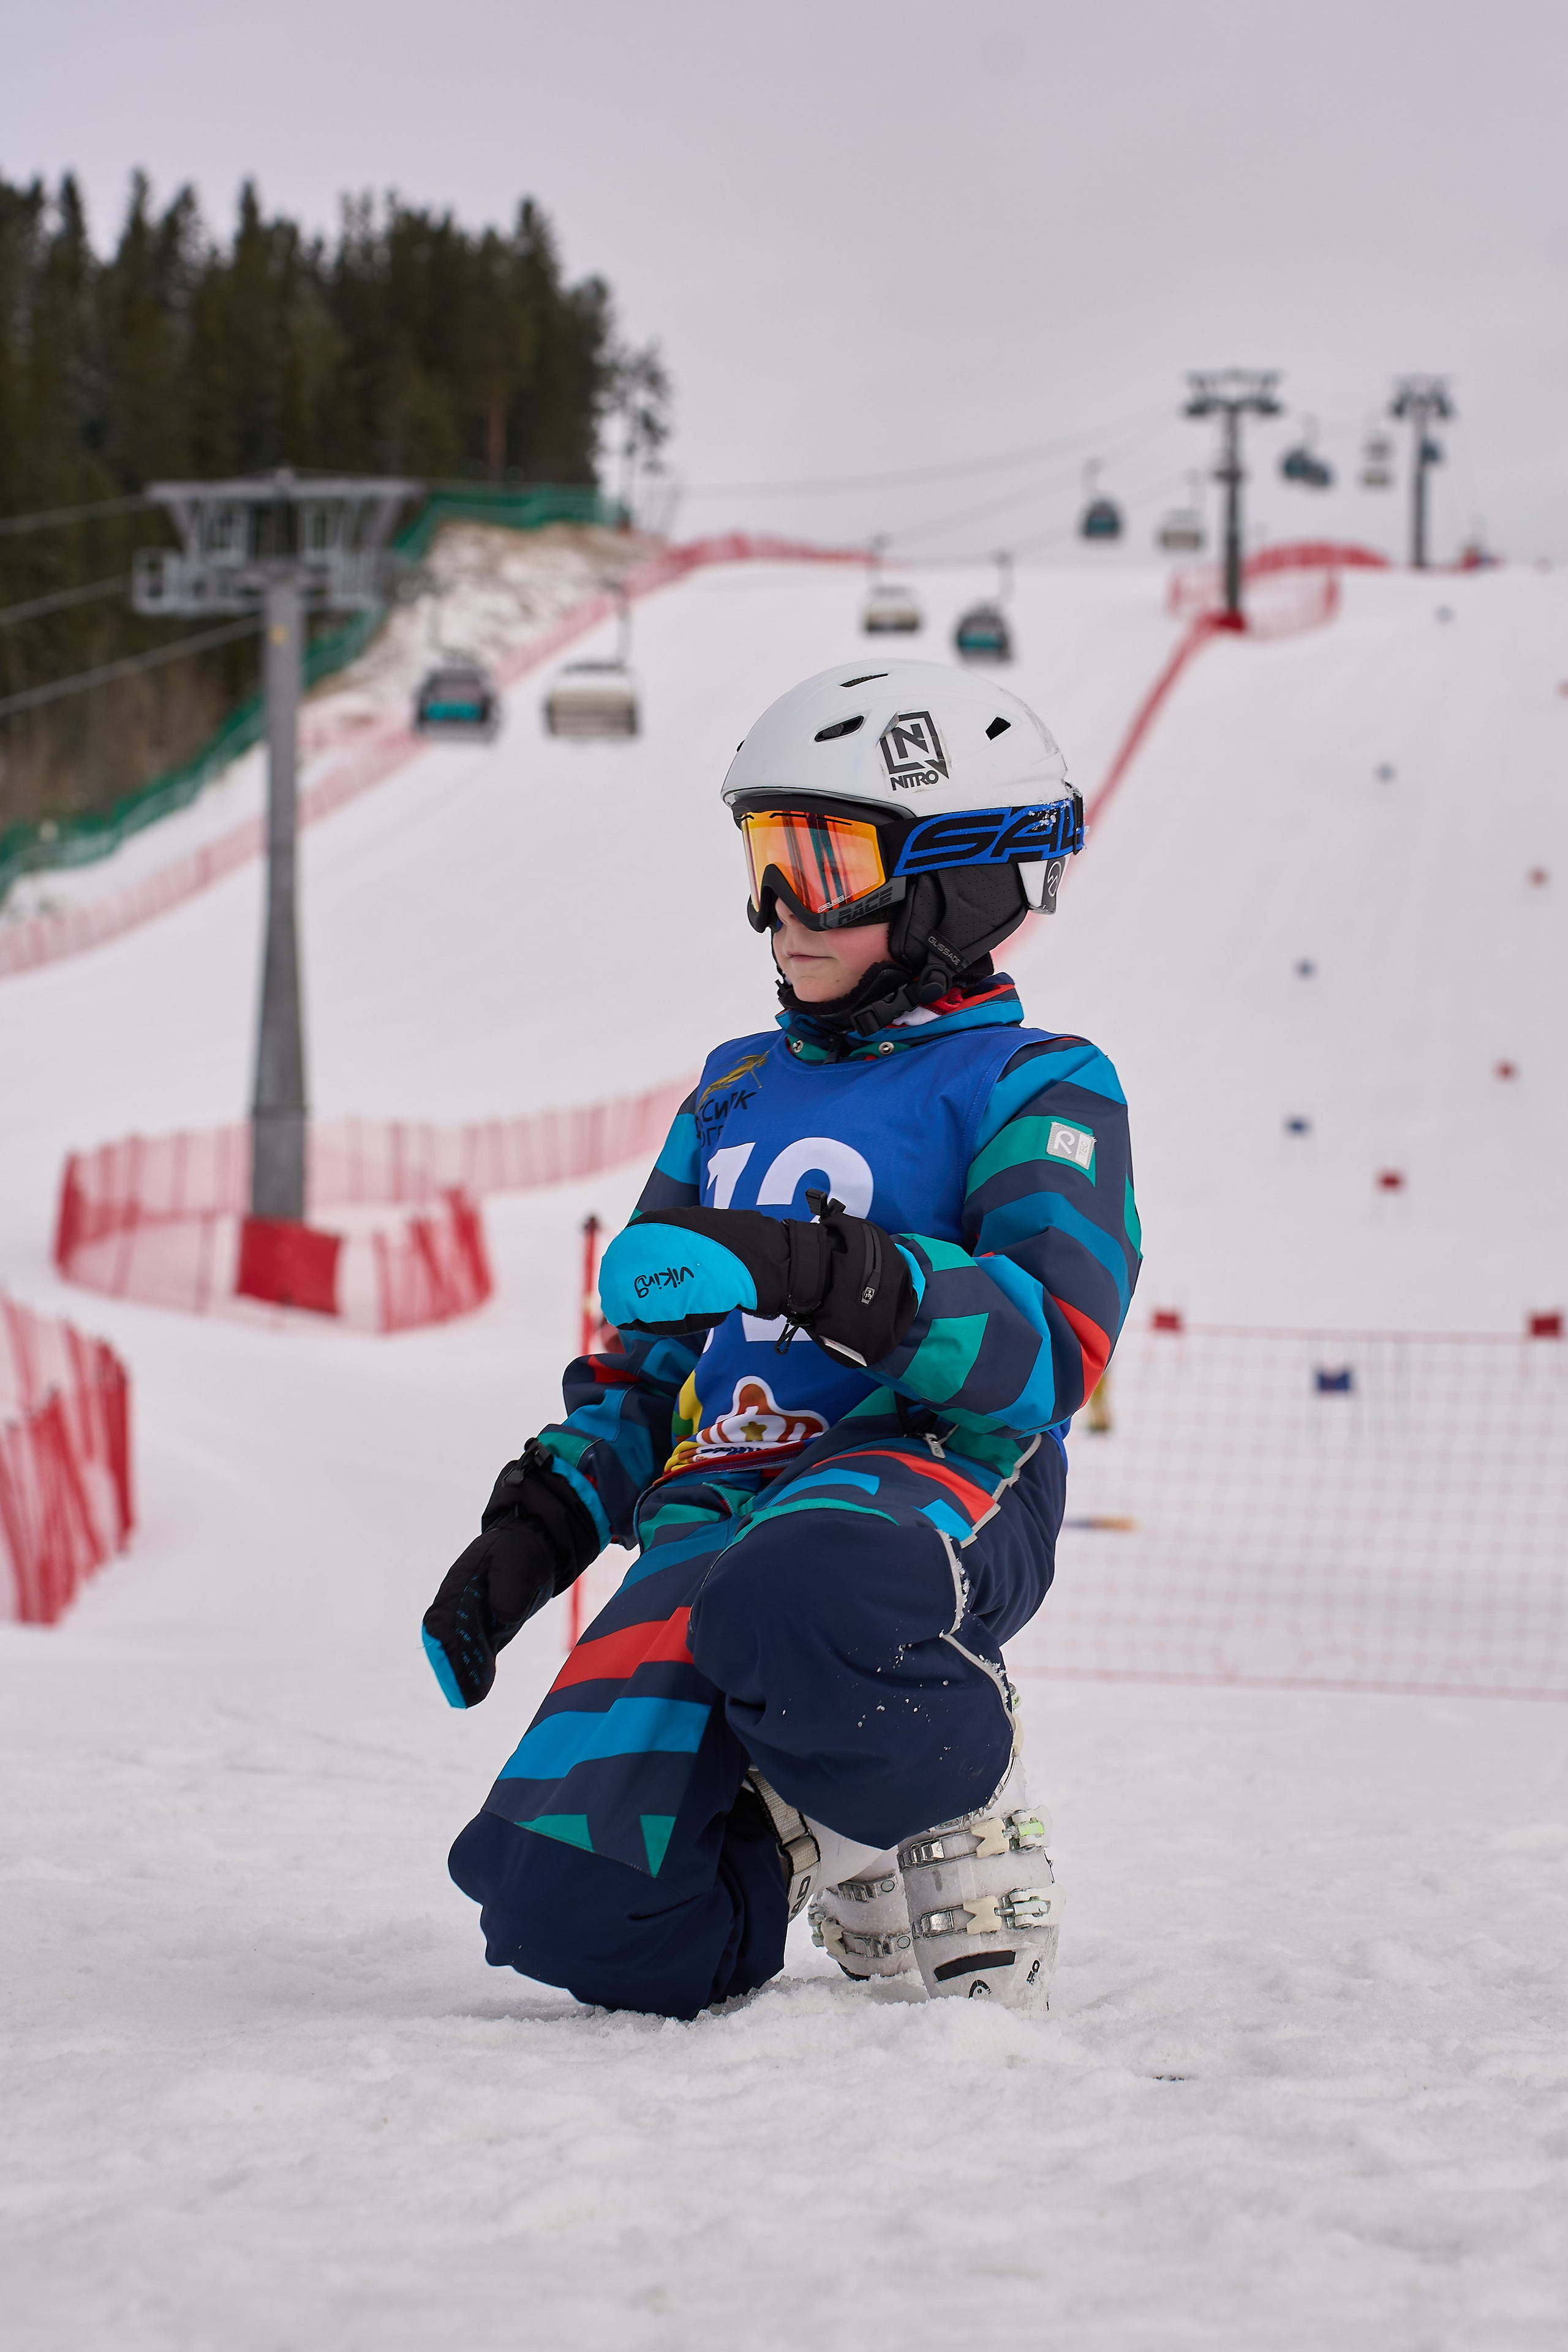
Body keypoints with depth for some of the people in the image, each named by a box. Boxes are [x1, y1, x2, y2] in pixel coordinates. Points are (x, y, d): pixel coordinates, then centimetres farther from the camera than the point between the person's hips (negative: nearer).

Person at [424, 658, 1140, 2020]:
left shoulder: (1039, 1090, 4)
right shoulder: (739, 1093, 27)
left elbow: (1047, 1355, -14)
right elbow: (649, 1359, 32)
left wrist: (810, 1273, -26)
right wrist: (533, 1533, 17)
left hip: (930, 1485, -6)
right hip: (713, 1505, 6)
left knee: (790, 1599, -44)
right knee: (570, 1906, -18)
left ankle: (973, 1880, -13)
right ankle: (820, 1843, 16)